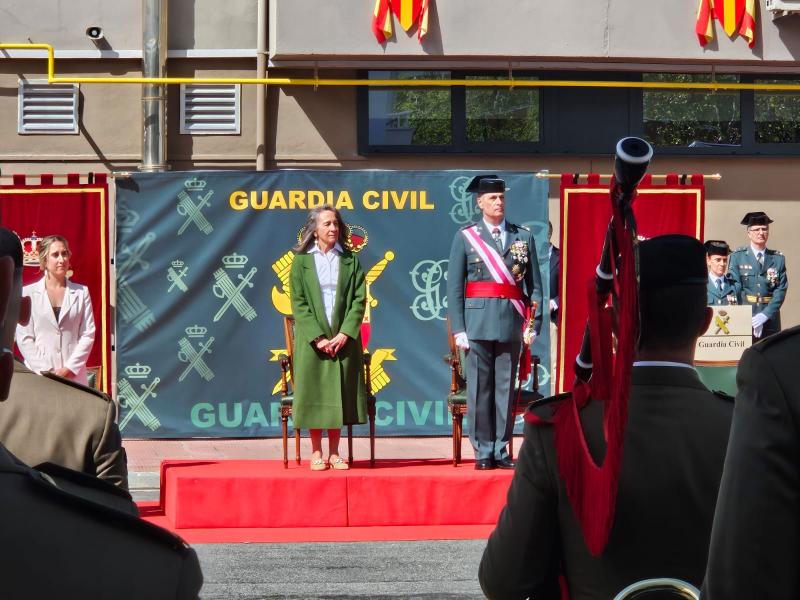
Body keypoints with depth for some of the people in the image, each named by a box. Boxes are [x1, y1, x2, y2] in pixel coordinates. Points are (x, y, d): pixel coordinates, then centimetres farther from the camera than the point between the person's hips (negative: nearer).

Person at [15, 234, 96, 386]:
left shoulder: (81, 292, 10)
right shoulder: (28, 293, 6)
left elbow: (88, 334, 5)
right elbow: (24, 338, 1)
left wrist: (69, 368, -6)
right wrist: (45, 372, -8)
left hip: (74, 376, 1)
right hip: (39, 376, -1)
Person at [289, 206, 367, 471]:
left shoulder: (350, 261, 7)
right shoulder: (301, 261, 2)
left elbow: (359, 299, 1)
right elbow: (298, 302, -3)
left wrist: (345, 334, -11)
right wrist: (317, 337, -13)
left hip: (343, 338, 1)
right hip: (312, 339, -1)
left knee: (340, 394, 2)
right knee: (313, 394, 0)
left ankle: (334, 452, 10)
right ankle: (316, 453, 7)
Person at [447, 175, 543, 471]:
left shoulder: (523, 237, 10)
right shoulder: (465, 236, 5)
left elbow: (534, 285, 9)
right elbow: (454, 287, 2)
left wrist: (535, 325, 1)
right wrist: (458, 329, -5)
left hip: (511, 324, 2)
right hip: (478, 324, -2)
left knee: (506, 389, 4)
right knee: (479, 389, 0)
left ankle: (500, 450, 12)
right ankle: (483, 451, 7)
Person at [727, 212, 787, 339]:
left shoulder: (778, 259, 10)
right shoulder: (737, 256, 6)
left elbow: (781, 290, 3)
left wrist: (766, 314, -11)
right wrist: (752, 319, -11)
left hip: (770, 321, 2)